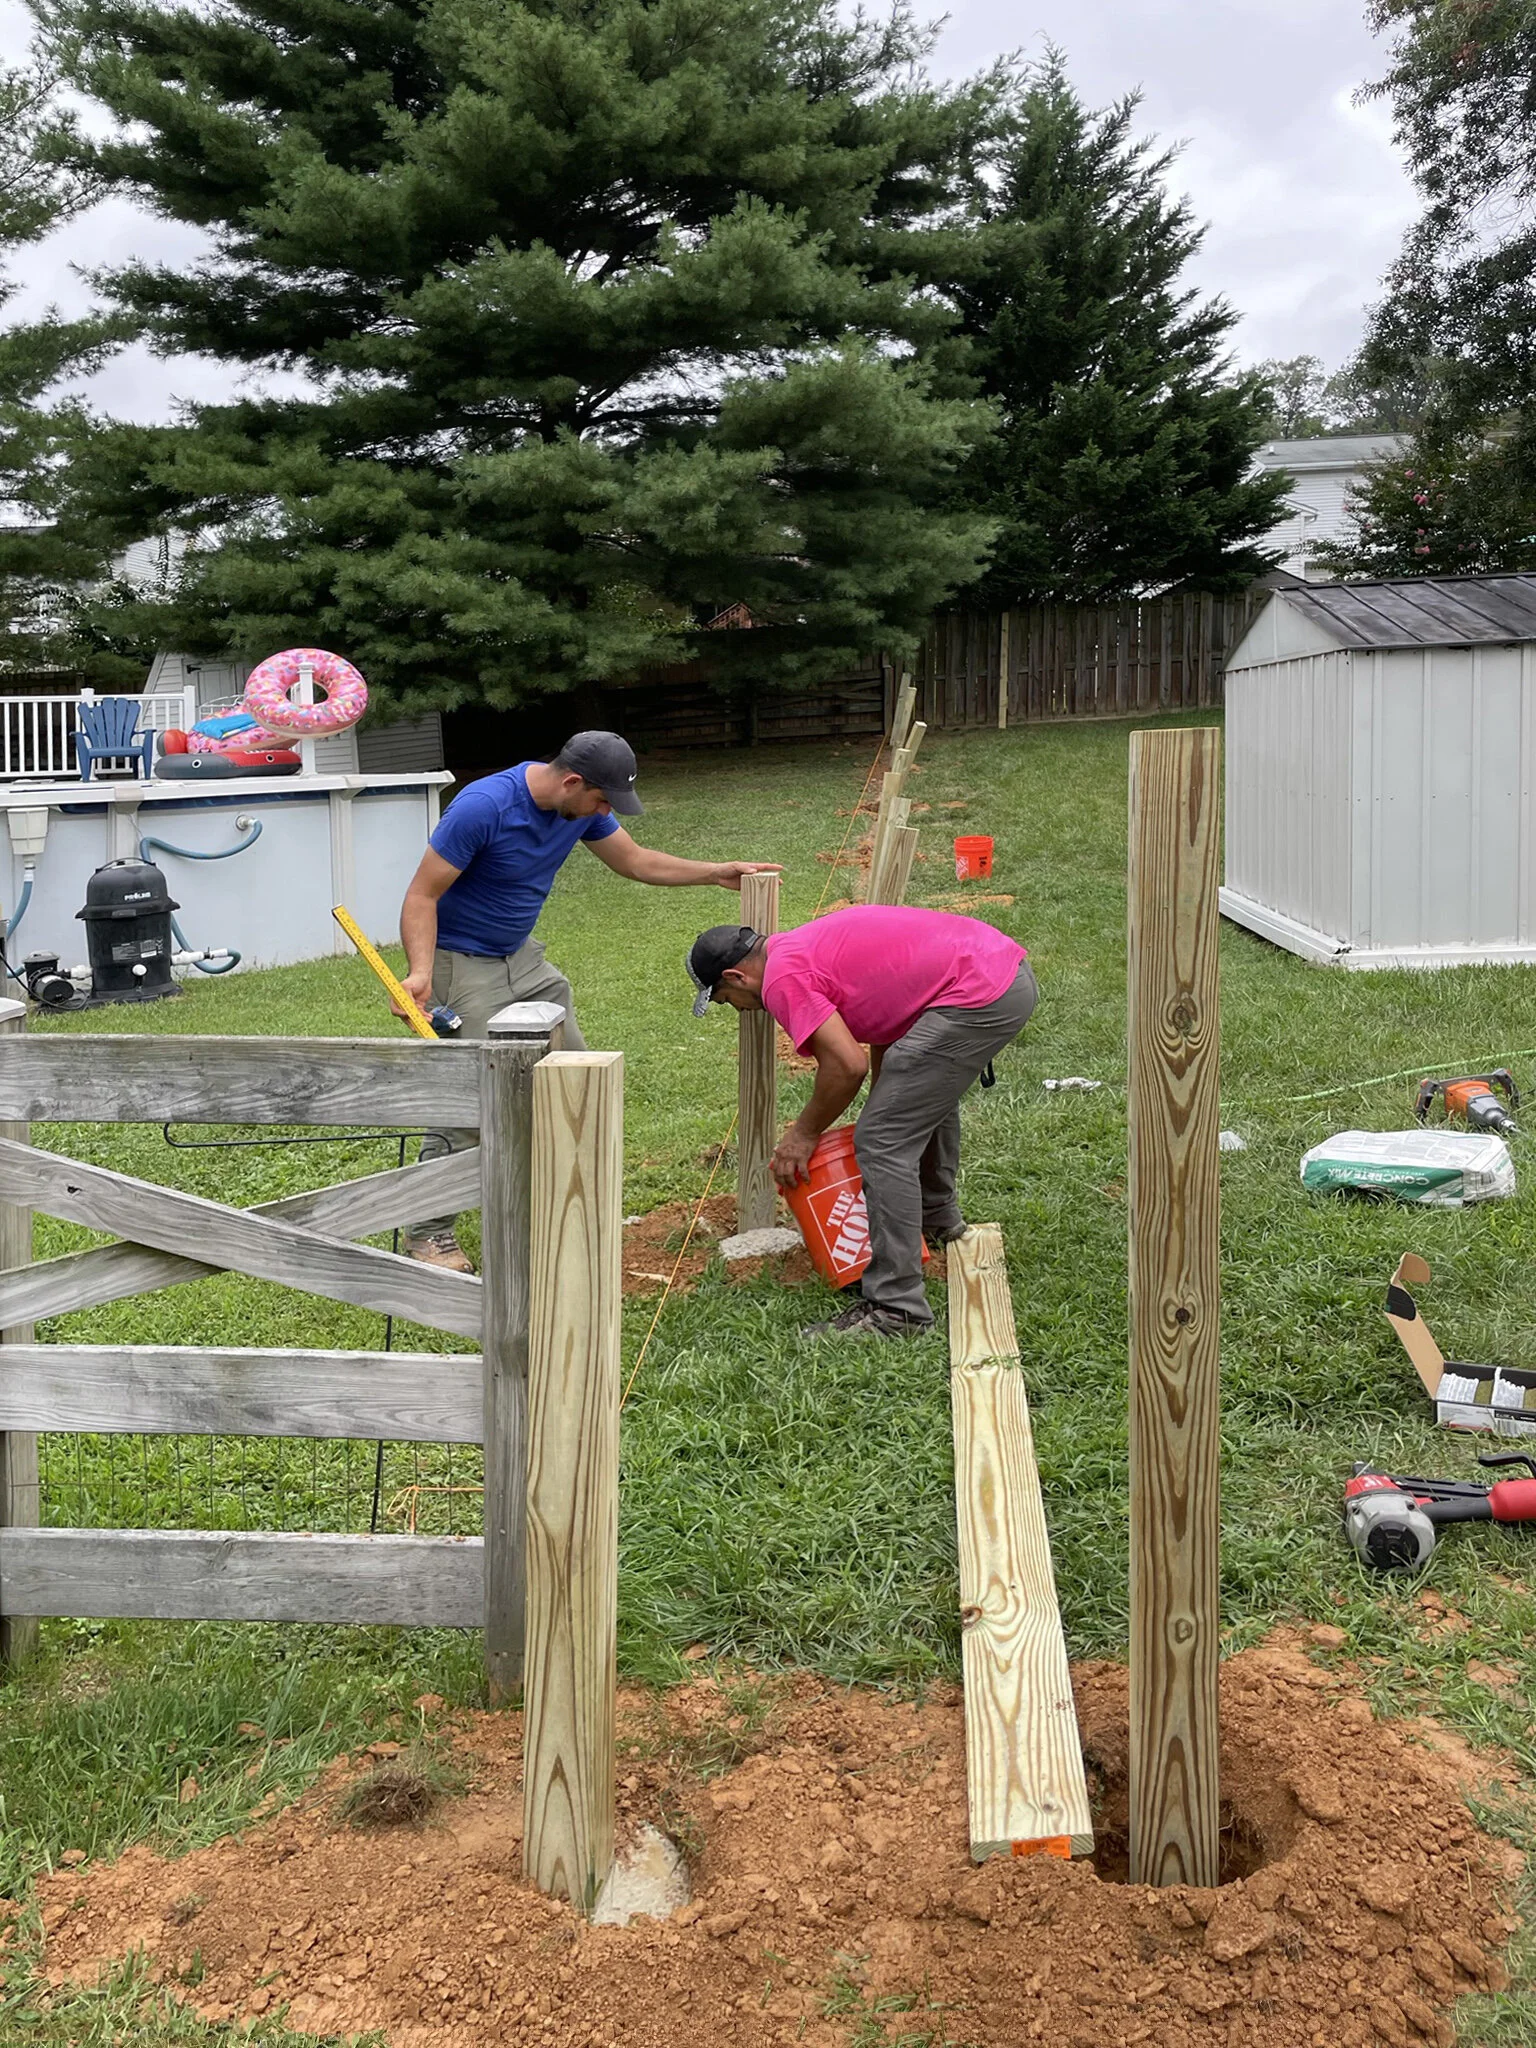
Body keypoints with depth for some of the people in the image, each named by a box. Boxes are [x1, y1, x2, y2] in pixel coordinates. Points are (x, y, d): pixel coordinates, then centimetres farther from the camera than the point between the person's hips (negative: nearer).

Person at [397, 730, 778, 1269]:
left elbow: (635, 861, 13)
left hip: (522, 958, 8)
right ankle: (428, 1233, 1)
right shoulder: (484, 807, -27)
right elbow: (421, 896, -24)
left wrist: (717, 873, 9)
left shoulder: (584, 807, -5)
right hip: (460, 964, -8)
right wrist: (420, 971, -39)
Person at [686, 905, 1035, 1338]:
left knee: (882, 1143, -9)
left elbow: (848, 1065, -16)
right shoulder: (812, 946, 21)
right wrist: (883, 1107, 26)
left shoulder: (782, 977, -9)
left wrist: (804, 1132, 0)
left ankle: (895, 1308, -8)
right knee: (929, 1090, 36)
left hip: (978, 998, -11)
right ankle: (938, 1217, 57)